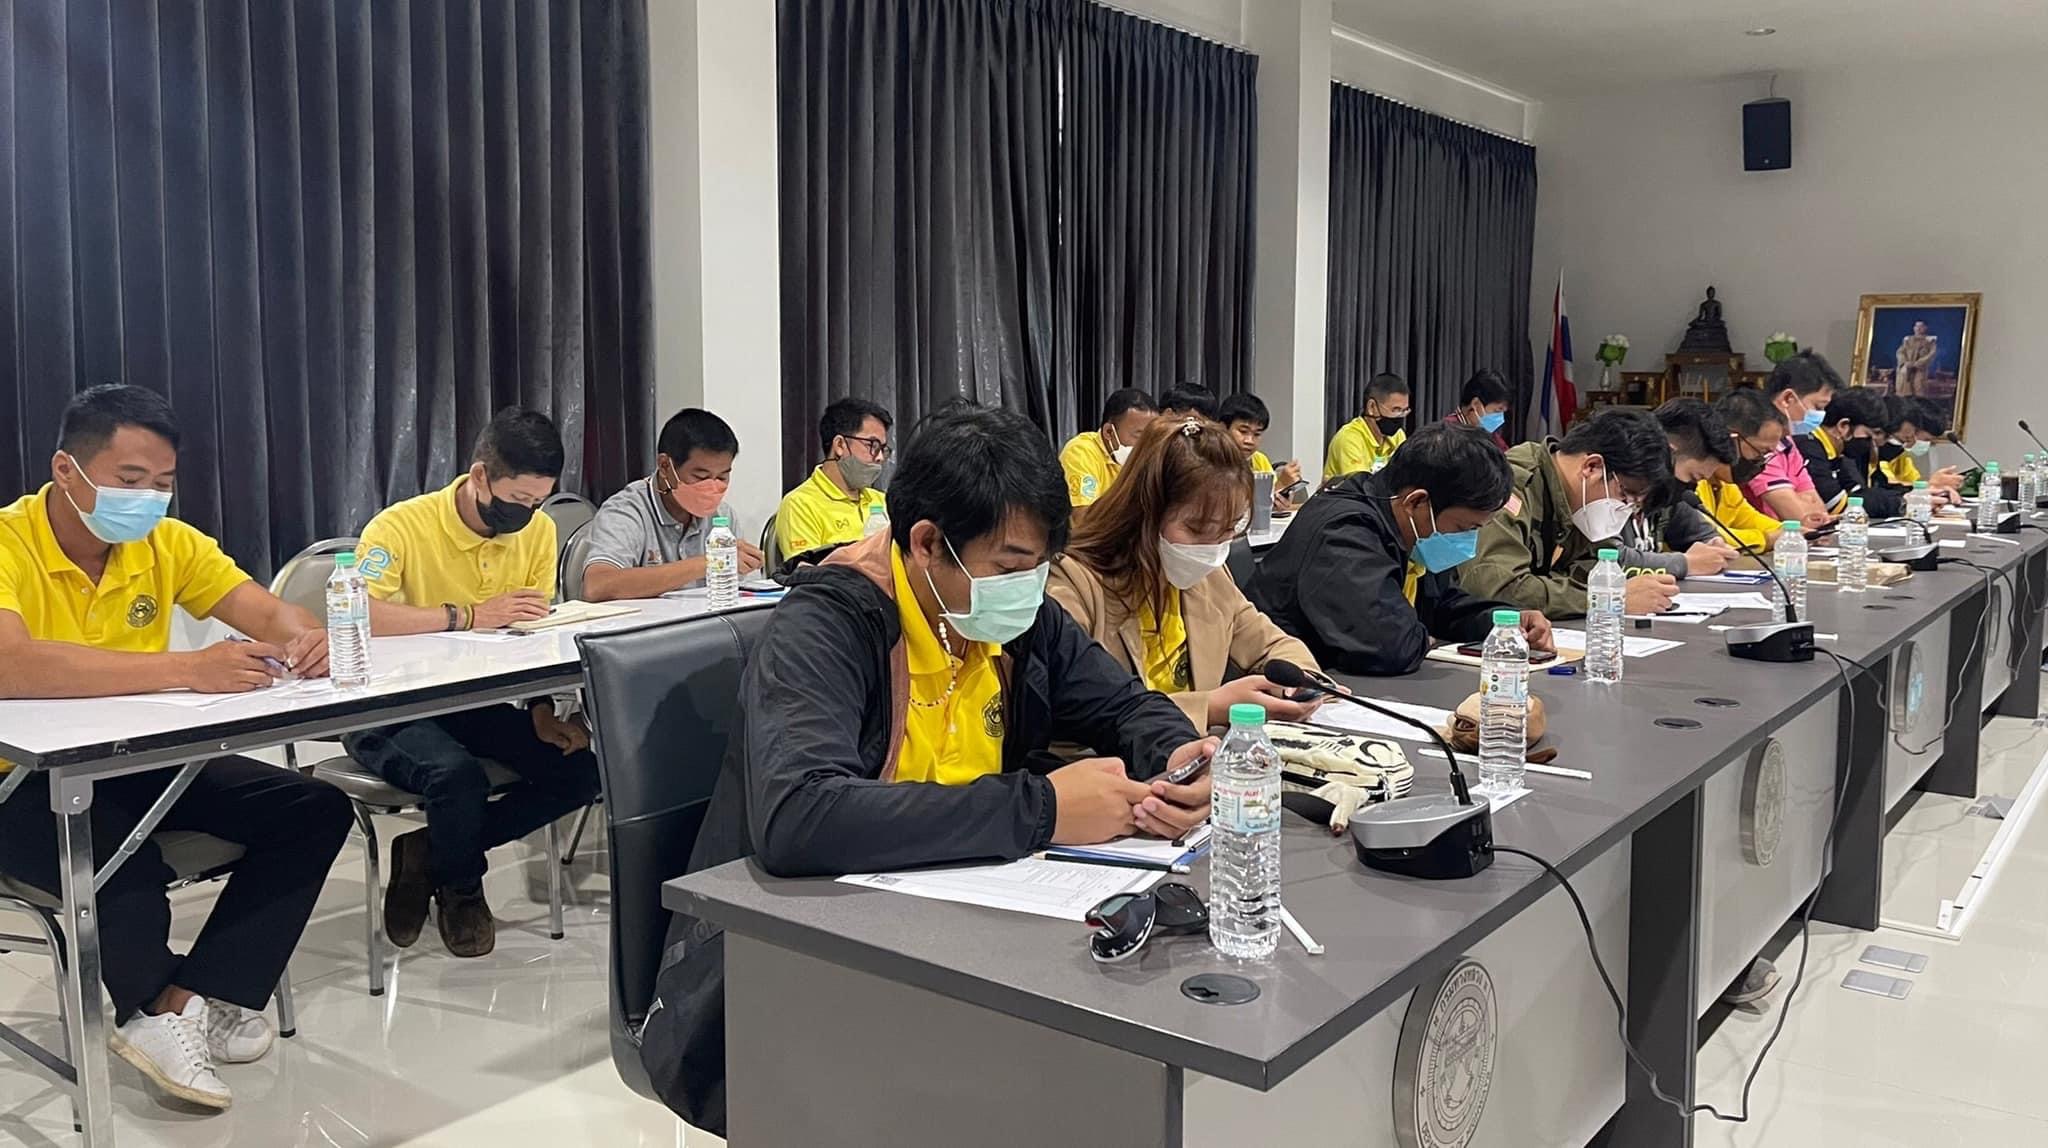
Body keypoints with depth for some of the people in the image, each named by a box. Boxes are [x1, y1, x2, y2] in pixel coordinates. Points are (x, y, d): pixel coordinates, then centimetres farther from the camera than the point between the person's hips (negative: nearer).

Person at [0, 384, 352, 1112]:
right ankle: (160, 1008, -4)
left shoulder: (167, 542, -1)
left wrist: (306, 639, -27)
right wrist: (186, 669, -43)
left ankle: (183, 1005, -10)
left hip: (142, 763, 7)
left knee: (315, 811, -9)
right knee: (127, 874, -36)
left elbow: (270, 614, 0)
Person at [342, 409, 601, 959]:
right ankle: (460, 887, 2)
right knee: (458, 775, -34)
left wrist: (544, 712, -14)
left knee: (581, 767, -13)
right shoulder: (402, 527, -19)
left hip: (477, 704, 6)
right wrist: (468, 616, -37)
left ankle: (430, 852, 4)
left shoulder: (538, 529, -2)